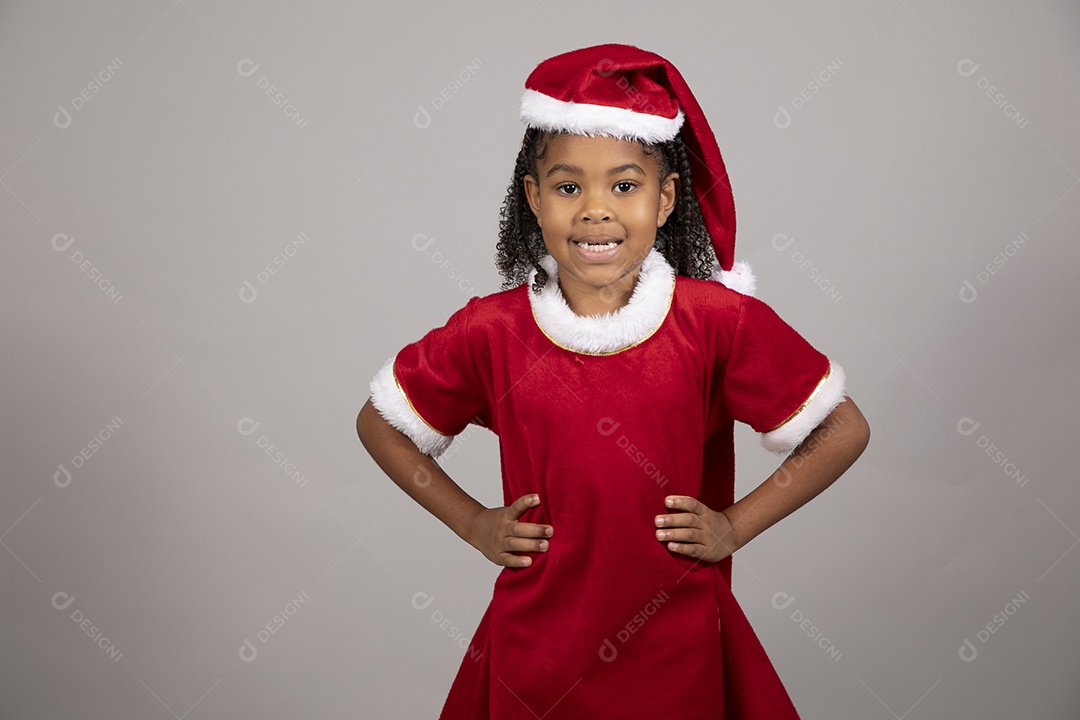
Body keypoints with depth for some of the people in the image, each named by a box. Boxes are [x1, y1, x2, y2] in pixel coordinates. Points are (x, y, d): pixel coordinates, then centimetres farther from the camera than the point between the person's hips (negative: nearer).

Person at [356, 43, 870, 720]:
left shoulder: (718, 319, -11)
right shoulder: (492, 330, -9)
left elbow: (845, 429, -1)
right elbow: (379, 422, 6)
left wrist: (735, 525, -5)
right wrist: (472, 522, 1)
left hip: (675, 646, 0)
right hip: (536, 645, 1)